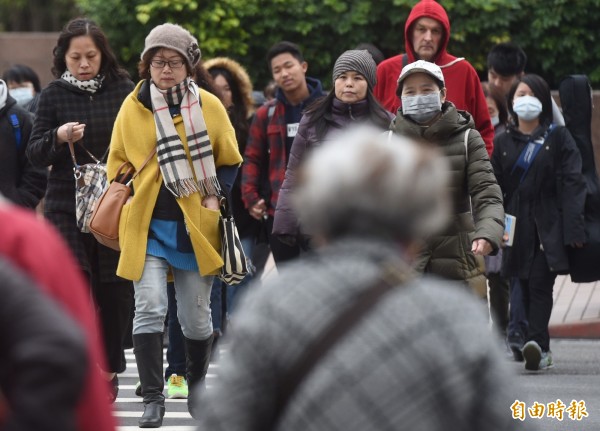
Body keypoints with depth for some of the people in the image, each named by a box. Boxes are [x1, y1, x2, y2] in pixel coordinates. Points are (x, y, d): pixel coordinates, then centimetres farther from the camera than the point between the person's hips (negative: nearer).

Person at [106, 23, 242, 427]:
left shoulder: (209, 106, 1)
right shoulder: (132, 107, 2)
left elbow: (229, 161, 10)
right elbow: (117, 162, 13)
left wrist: (215, 197, -3)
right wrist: (126, 200, 3)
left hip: (195, 226, 0)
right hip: (146, 225, 0)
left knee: (196, 317, 8)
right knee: (150, 309, -12)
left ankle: (198, 390, 27)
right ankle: (153, 399, -7)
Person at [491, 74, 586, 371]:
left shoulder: (558, 138, 4)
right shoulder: (503, 143, 12)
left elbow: (572, 183, -3)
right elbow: (493, 188, 11)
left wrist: (573, 228, -12)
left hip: (550, 225, -4)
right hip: (517, 225, 4)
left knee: (540, 284, -16)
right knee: (527, 288, 5)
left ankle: (536, 344, -26)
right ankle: (541, 350, 11)